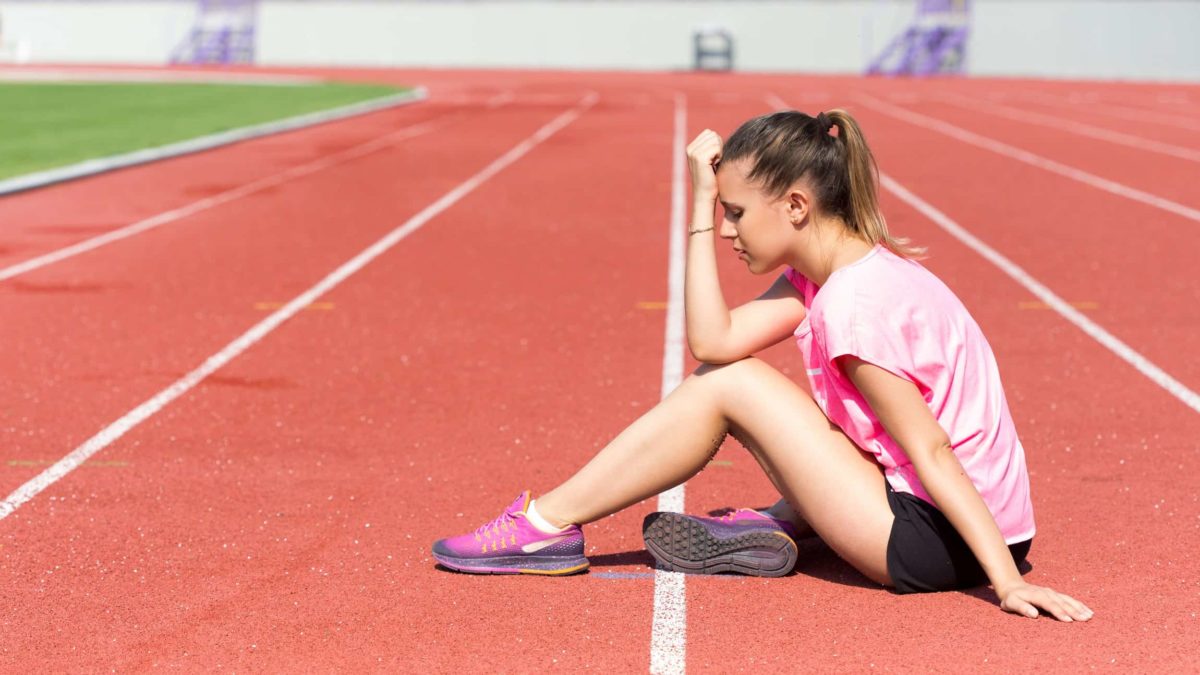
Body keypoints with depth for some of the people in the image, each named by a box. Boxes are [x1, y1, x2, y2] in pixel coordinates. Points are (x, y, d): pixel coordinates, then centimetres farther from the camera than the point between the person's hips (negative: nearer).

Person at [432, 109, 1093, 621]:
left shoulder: (853, 303, -21)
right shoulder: (817, 277, 7)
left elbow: (932, 453, -23)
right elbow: (712, 340, -4)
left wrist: (1007, 580, -23)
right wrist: (701, 202, -4)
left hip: (937, 542, -9)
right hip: (926, 520, 9)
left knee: (730, 388, -11)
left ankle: (549, 525, -2)